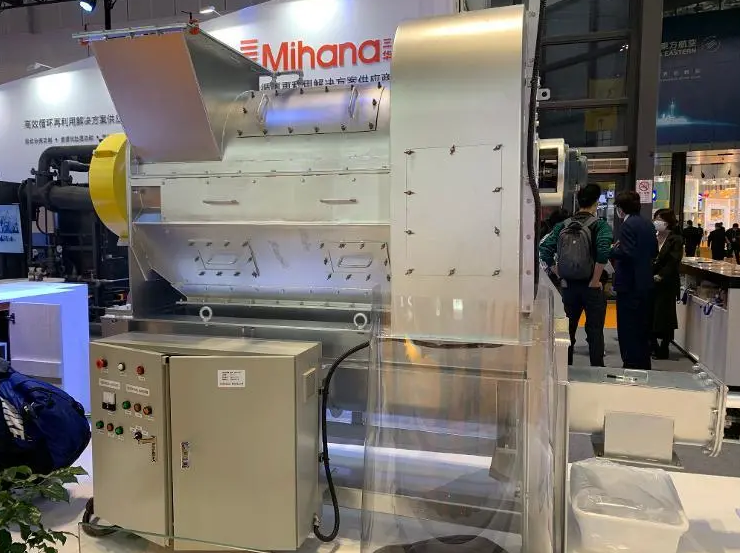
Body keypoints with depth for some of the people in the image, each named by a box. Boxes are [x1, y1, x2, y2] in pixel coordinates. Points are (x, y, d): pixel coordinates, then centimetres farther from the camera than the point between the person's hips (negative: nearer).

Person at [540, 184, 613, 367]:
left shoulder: (563, 226, 3)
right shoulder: (600, 225, -7)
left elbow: (545, 250, -5)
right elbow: (603, 252, -23)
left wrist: (559, 275, -1)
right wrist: (595, 281, -14)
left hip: (568, 286, 3)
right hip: (591, 287, -3)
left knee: (567, 330, 13)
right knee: (595, 332, 8)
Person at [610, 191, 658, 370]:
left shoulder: (628, 225, -15)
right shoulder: (648, 224, 10)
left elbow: (627, 253, -24)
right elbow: (654, 251, 15)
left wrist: (612, 250, -8)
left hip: (629, 285, -9)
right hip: (646, 283, 9)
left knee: (628, 329, -2)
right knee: (642, 328, 18)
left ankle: (631, 365, 2)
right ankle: (644, 366, 28)